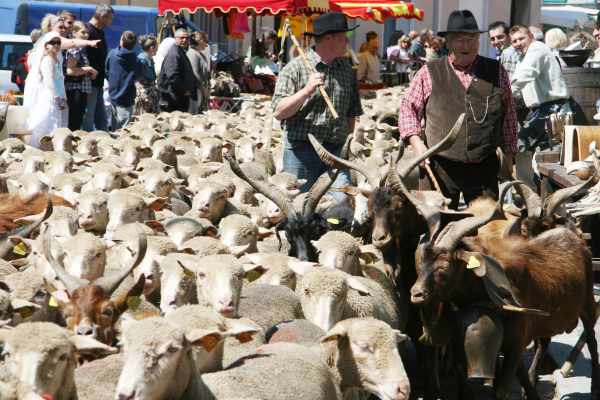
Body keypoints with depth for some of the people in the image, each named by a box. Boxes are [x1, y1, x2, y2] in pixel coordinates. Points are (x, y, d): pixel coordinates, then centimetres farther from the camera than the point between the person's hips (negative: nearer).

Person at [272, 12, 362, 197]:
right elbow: (279, 112, -8)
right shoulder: (295, 68, -2)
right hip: (300, 150, -3)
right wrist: (306, 91, -18)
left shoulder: (347, 70, 13)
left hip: (336, 152, 3)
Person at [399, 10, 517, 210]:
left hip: (484, 168, 1)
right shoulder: (429, 73, 3)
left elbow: (509, 116, 14)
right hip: (441, 166, -1)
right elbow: (408, 109, 7)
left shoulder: (496, 72, 8)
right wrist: (417, 142, -8)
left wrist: (508, 157, 11)